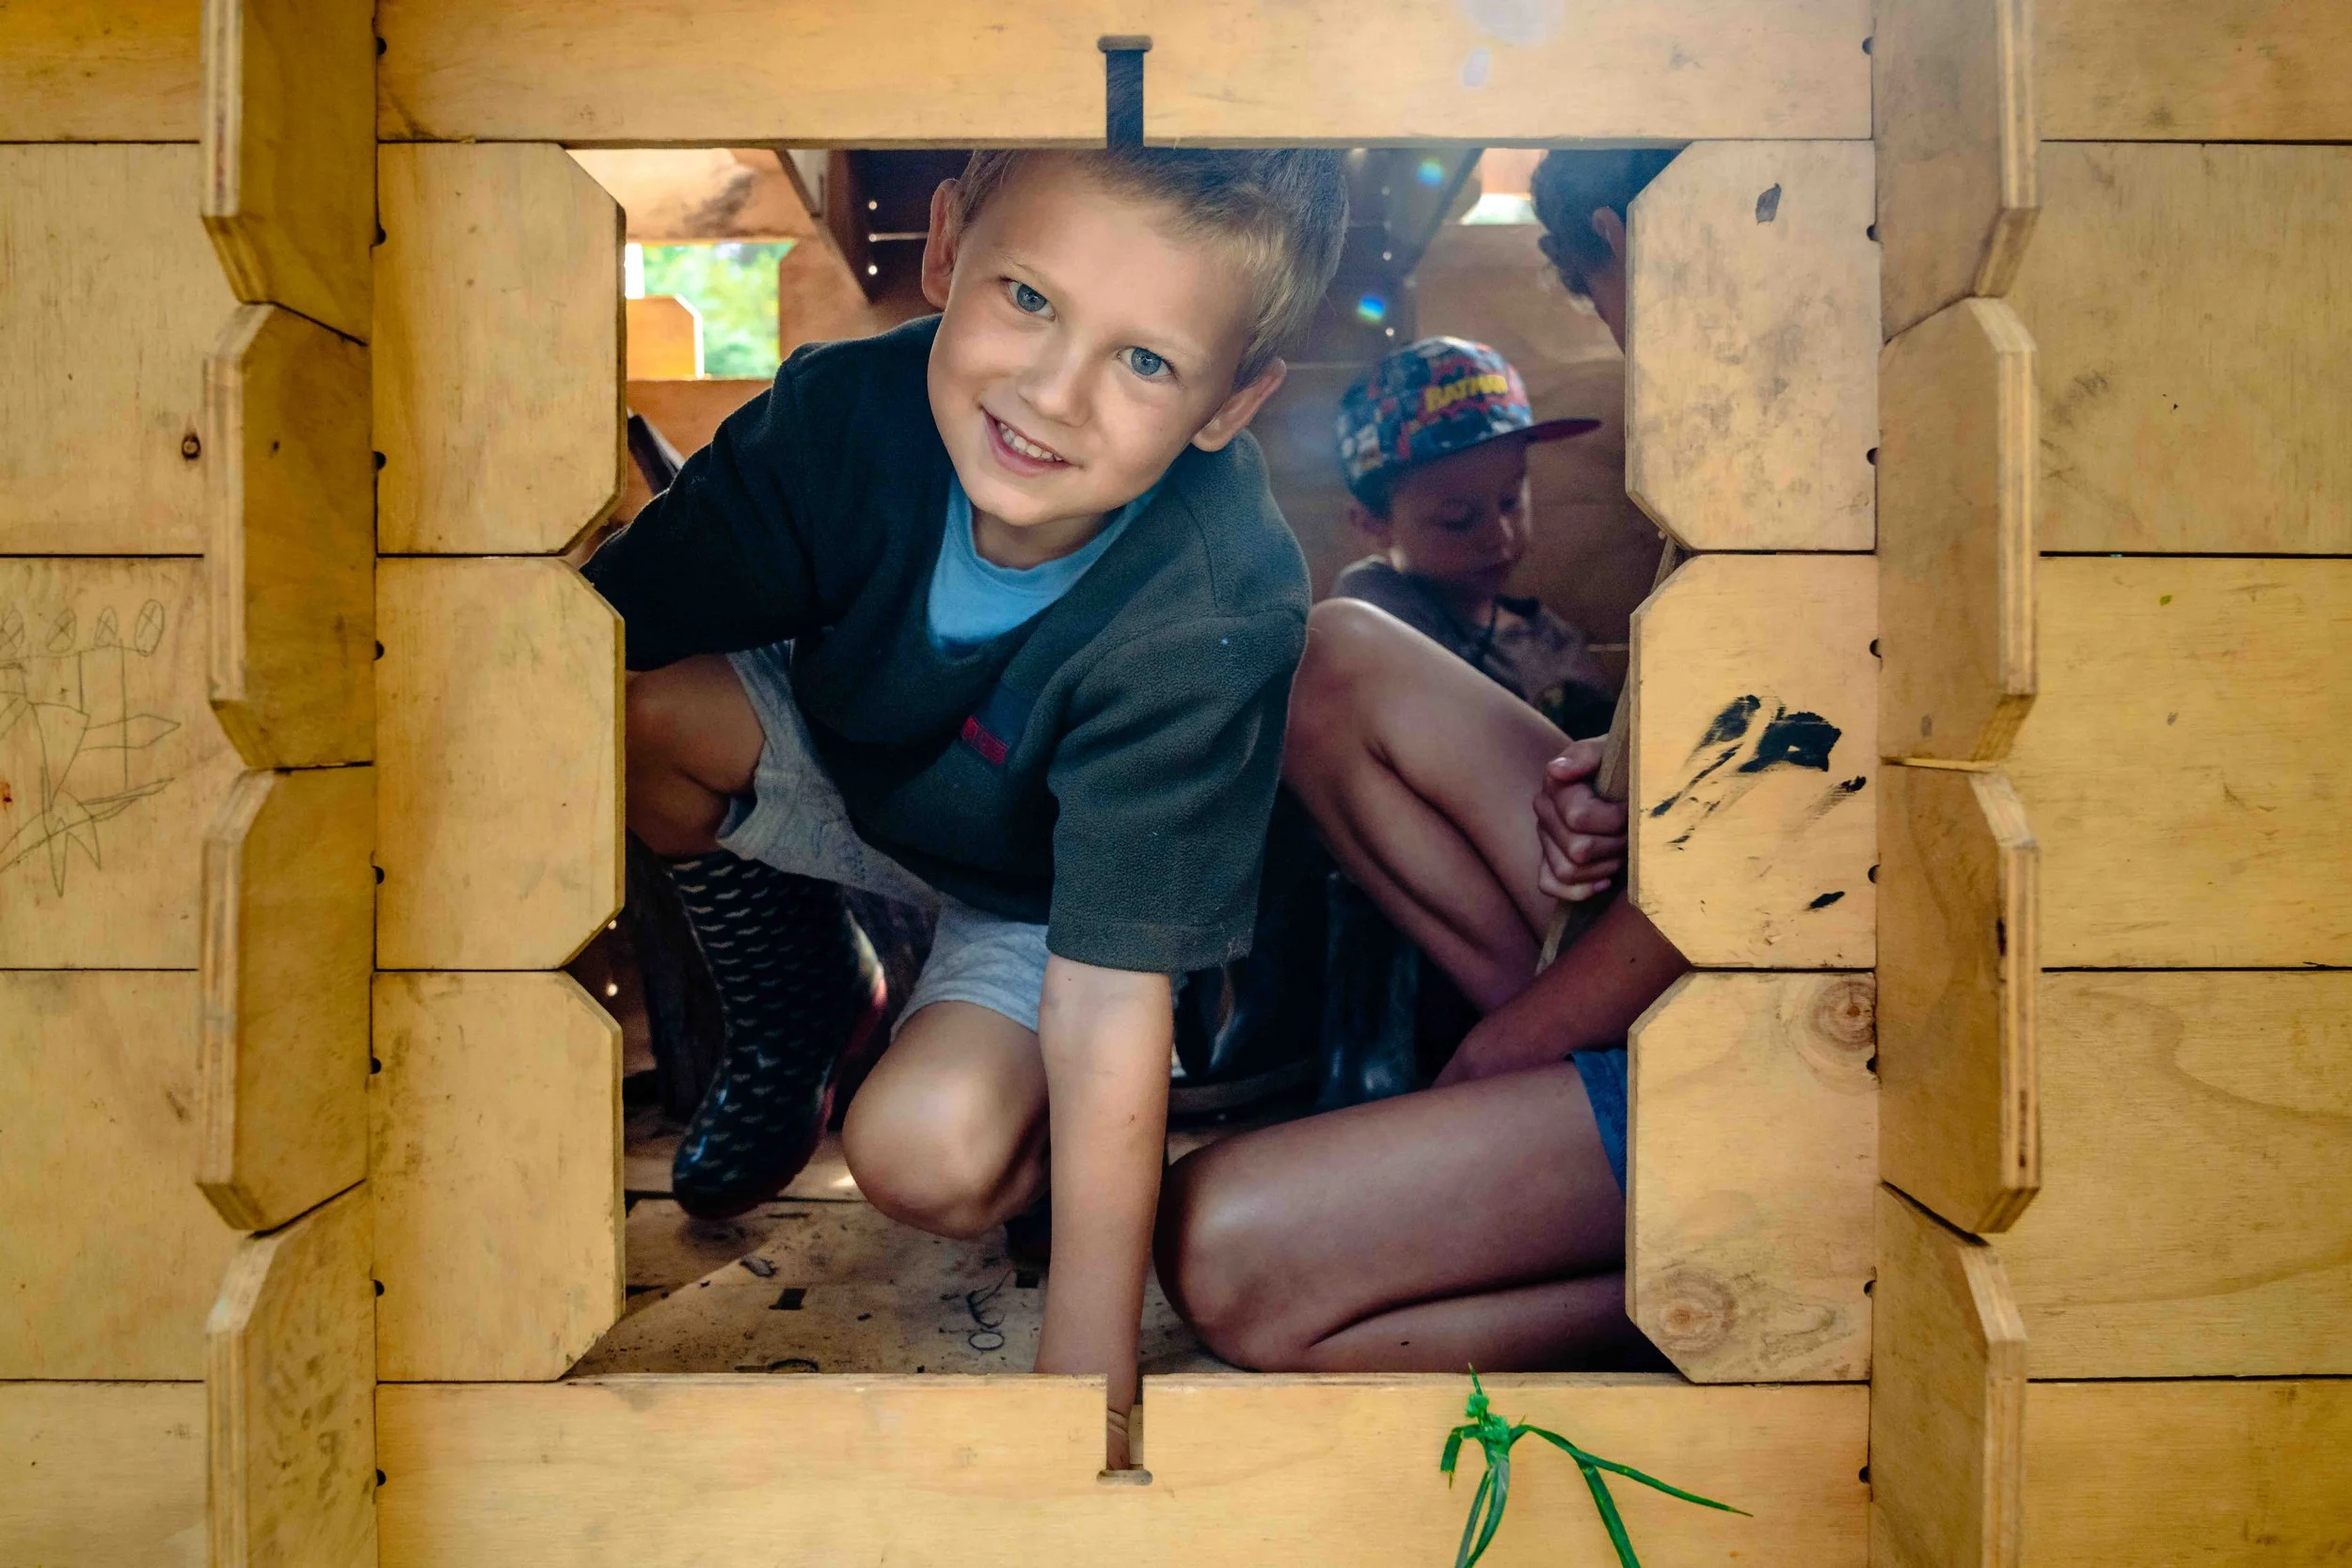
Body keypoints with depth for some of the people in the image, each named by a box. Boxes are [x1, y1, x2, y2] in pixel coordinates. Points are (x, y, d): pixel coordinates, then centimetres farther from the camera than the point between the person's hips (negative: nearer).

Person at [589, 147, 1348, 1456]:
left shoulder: (1212, 617, -36)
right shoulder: (852, 407, -27)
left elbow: (1109, 995, -34)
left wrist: (1091, 1357, -32)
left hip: (1045, 896, -4)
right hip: (850, 771, 4)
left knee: (928, 1152, -30)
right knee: (637, 709, -23)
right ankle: (778, 1013, 4)